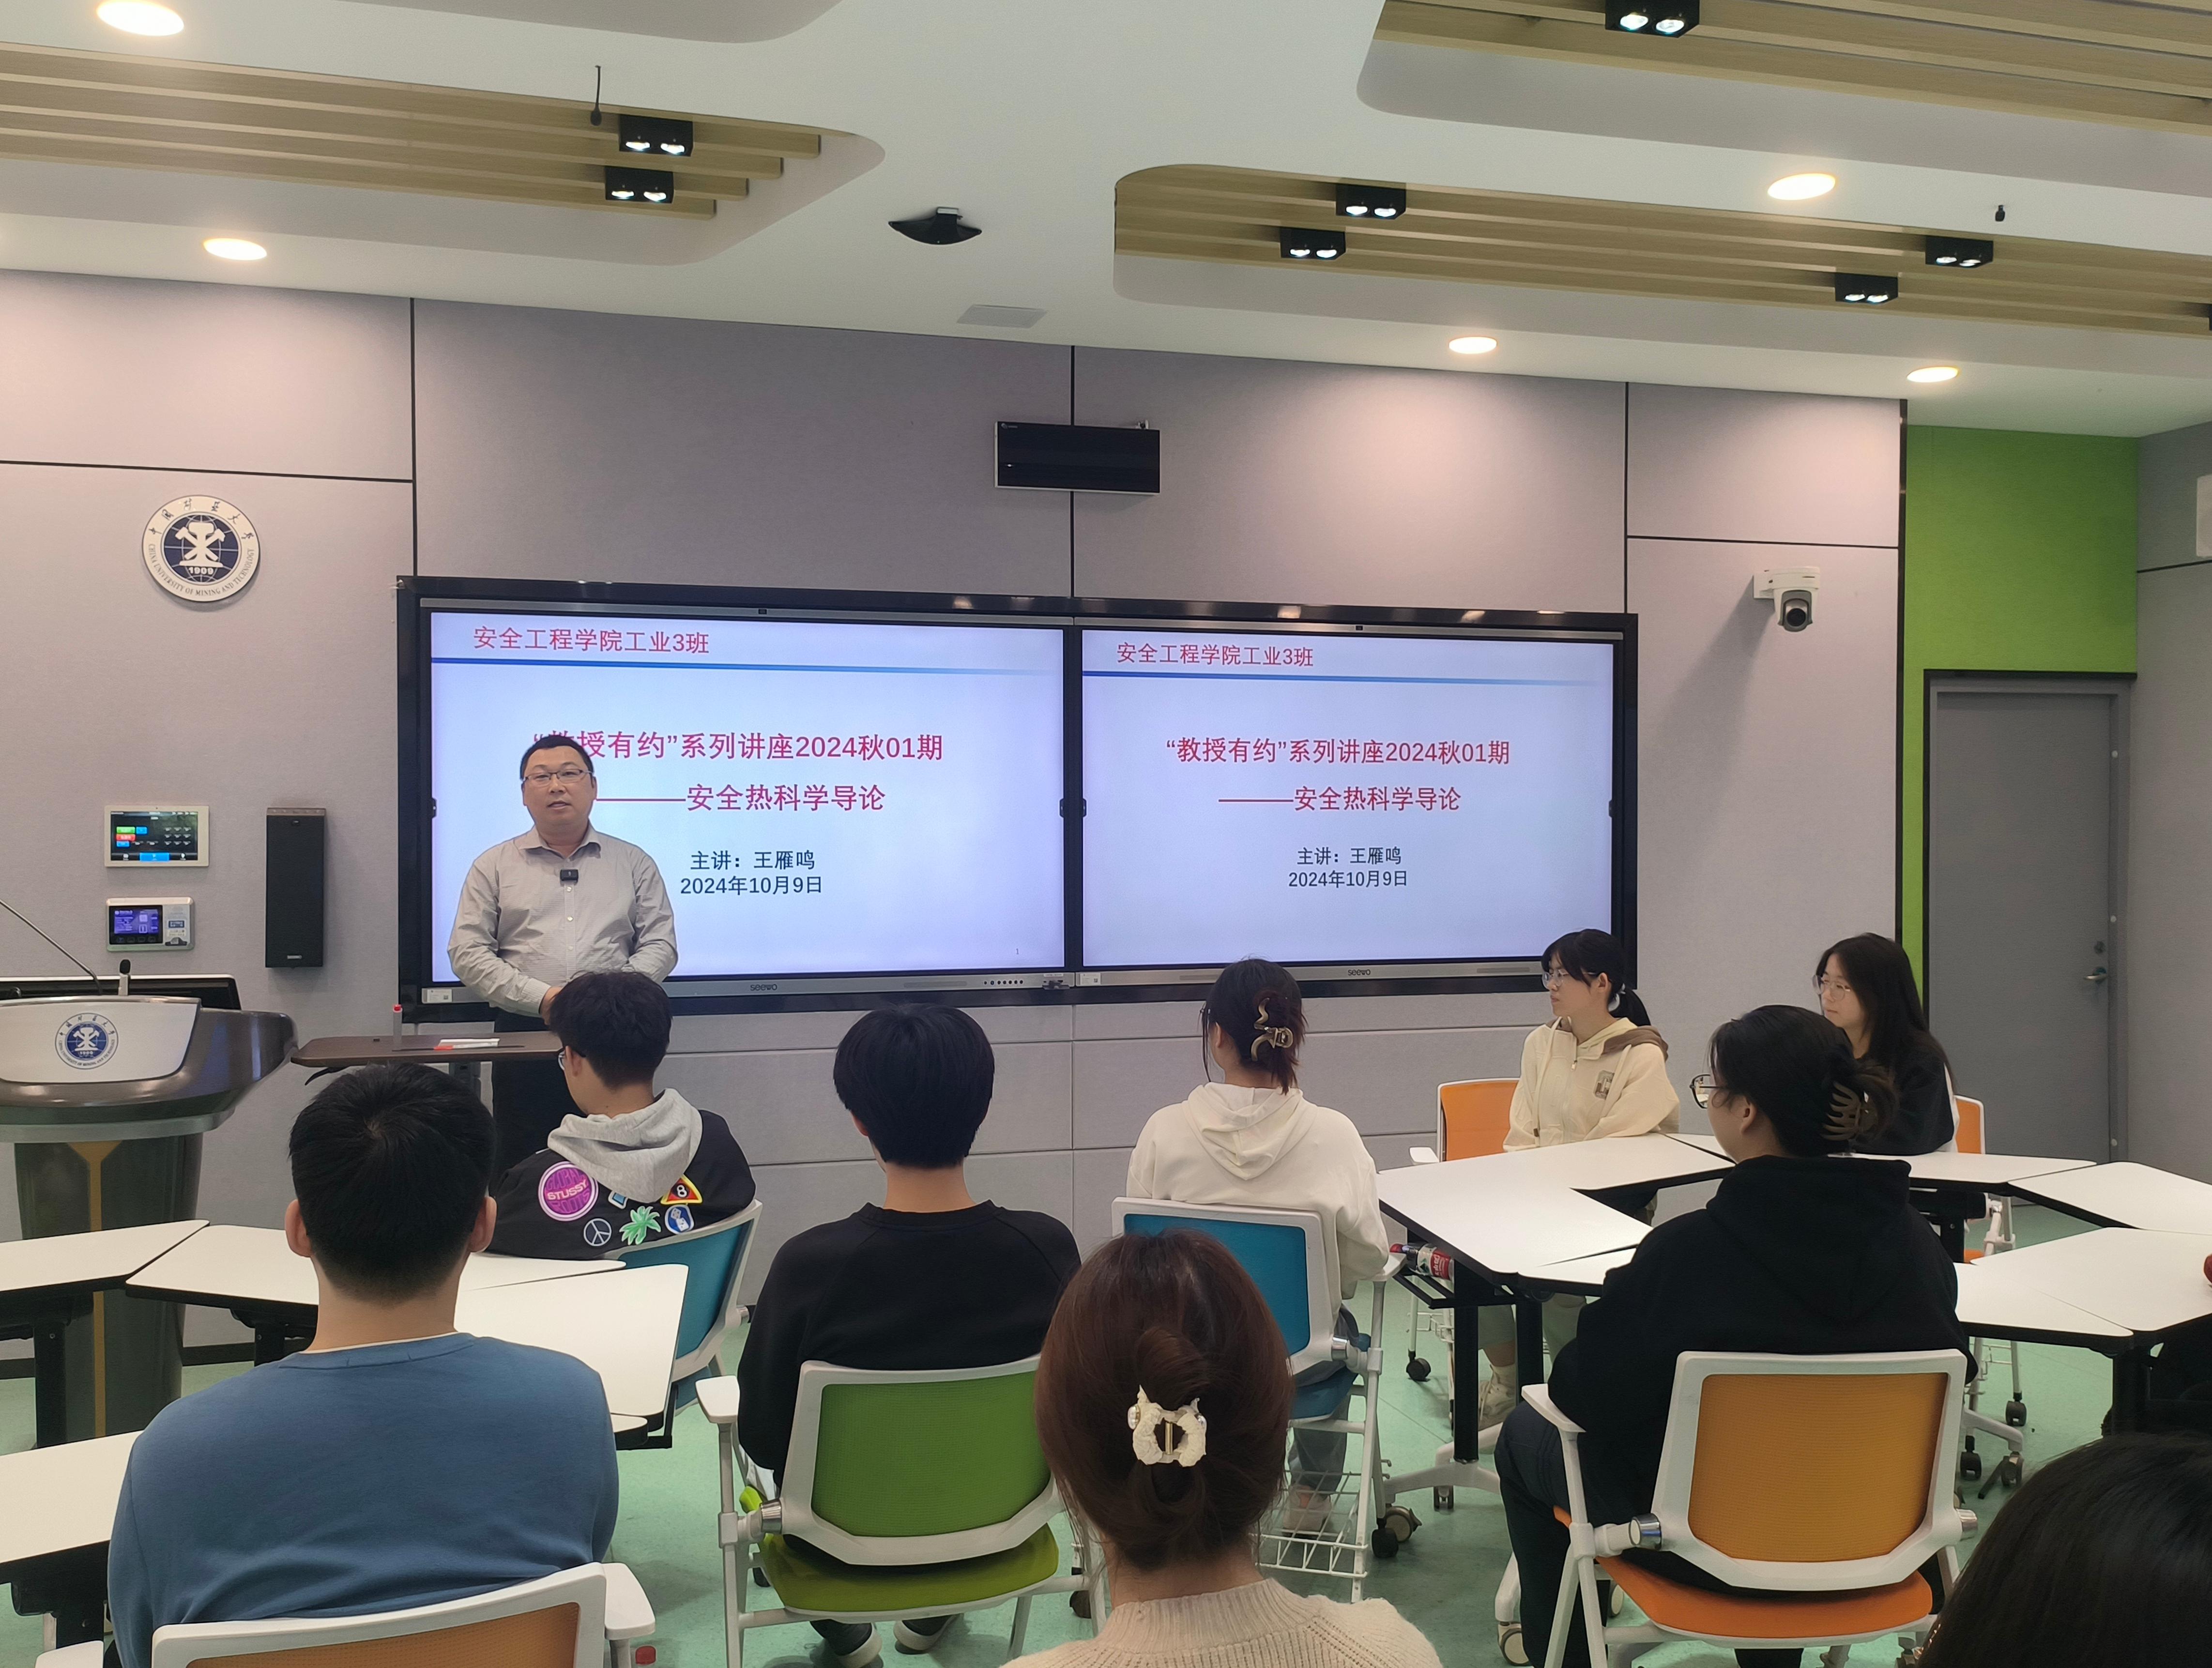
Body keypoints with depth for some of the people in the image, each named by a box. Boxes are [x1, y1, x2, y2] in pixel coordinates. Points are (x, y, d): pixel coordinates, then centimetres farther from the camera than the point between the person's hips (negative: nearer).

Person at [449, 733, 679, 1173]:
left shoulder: (634, 863, 11)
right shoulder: (494, 866, 10)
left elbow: (660, 945, 6)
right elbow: (467, 950, 2)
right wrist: (540, 998, -12)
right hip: (524, 1034, 0)